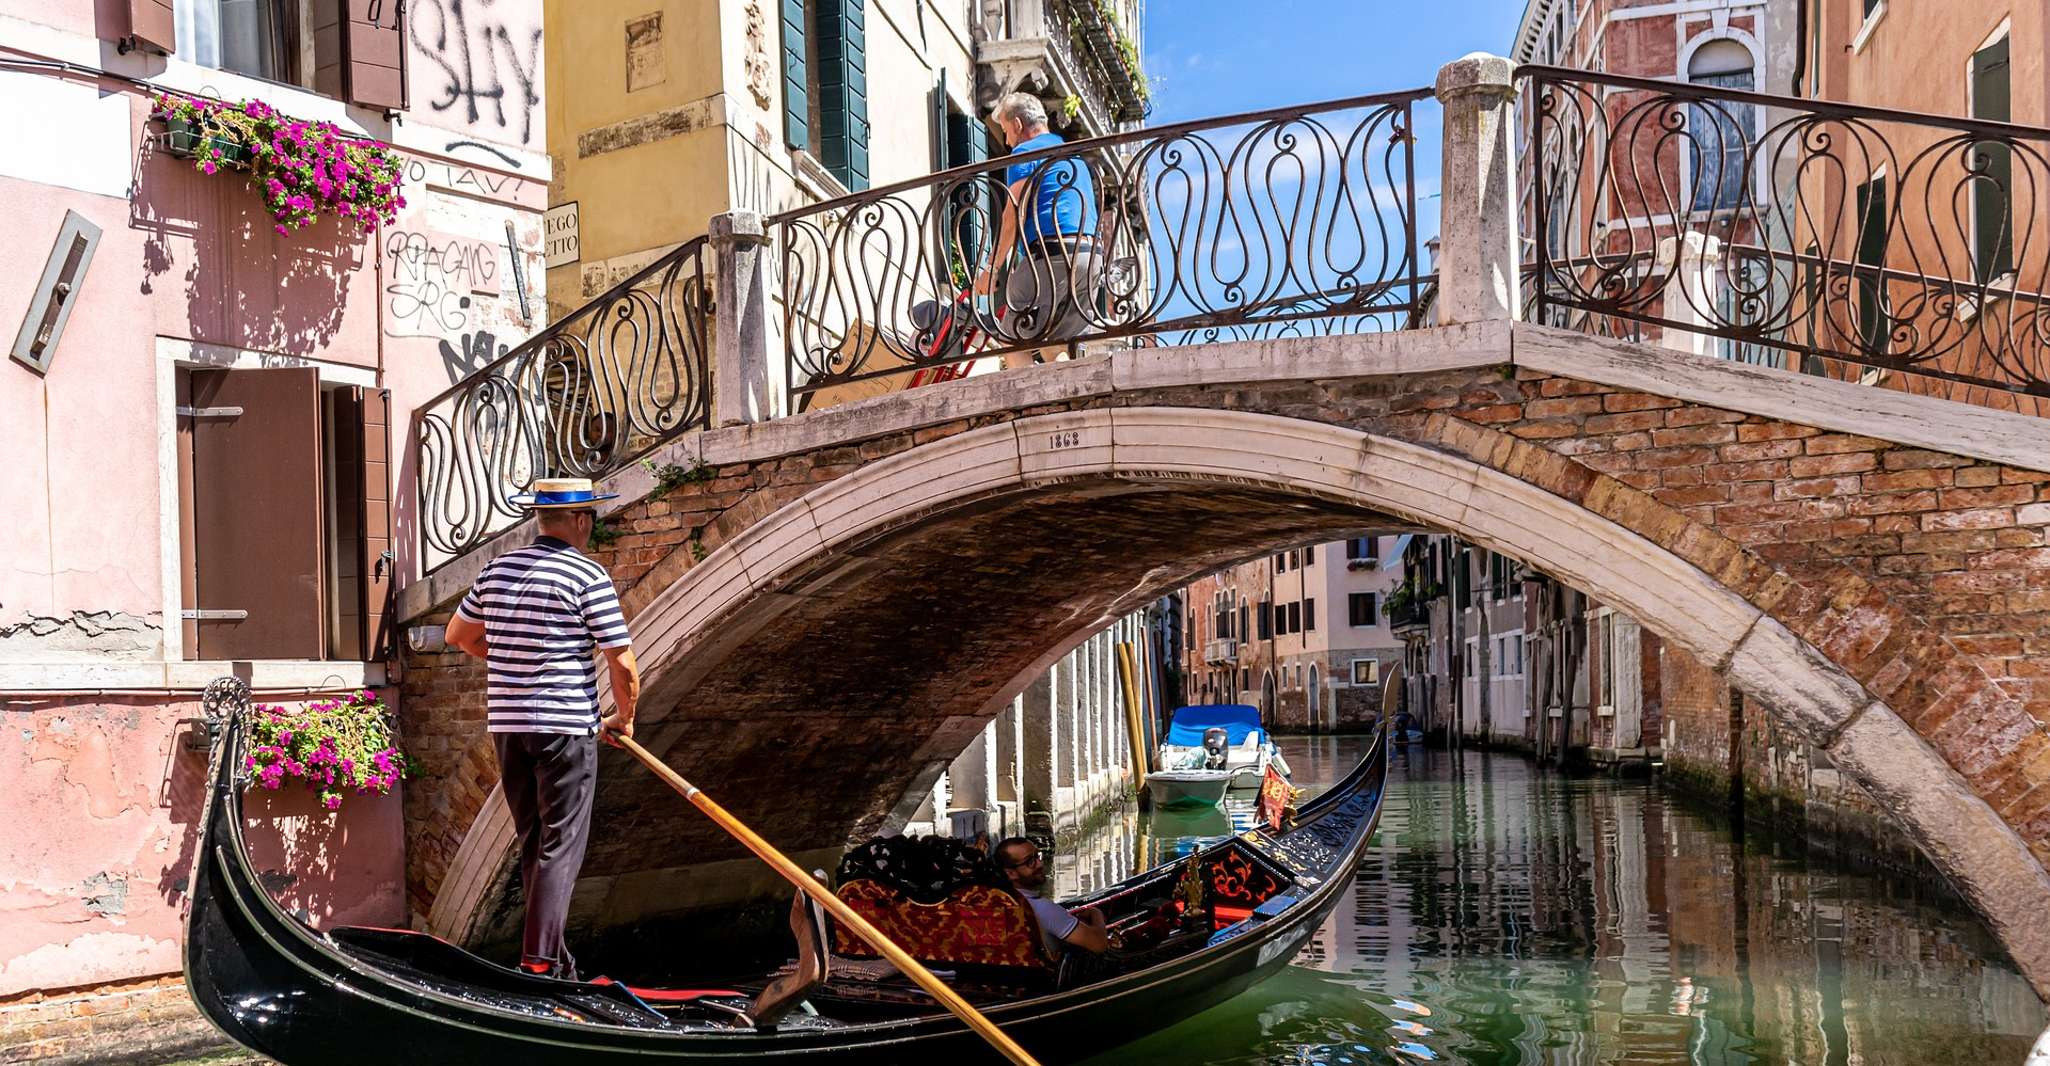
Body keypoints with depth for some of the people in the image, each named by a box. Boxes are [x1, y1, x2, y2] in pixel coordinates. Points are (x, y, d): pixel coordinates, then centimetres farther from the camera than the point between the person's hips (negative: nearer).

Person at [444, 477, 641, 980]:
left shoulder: (497, 569, 8)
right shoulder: (588, 576, -10)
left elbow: (458, 635, 21)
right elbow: (622, 661, -11)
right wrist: (623, 718, 4)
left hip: (507, 725, 6)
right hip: (566, 727, -6)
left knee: (533, 845, 15)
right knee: (561, 847, 0)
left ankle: (552, 956, 21)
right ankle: (539, 960, -5)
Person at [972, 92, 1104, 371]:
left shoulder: (1026, 151, 3)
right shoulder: (1073, 154, 29)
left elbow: (1014, 214, -7)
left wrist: (991, 269, -6)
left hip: (1052, 253, -8)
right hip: (1092, 256, 8)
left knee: (1013, 343, -3)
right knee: (1054, 349, 14)